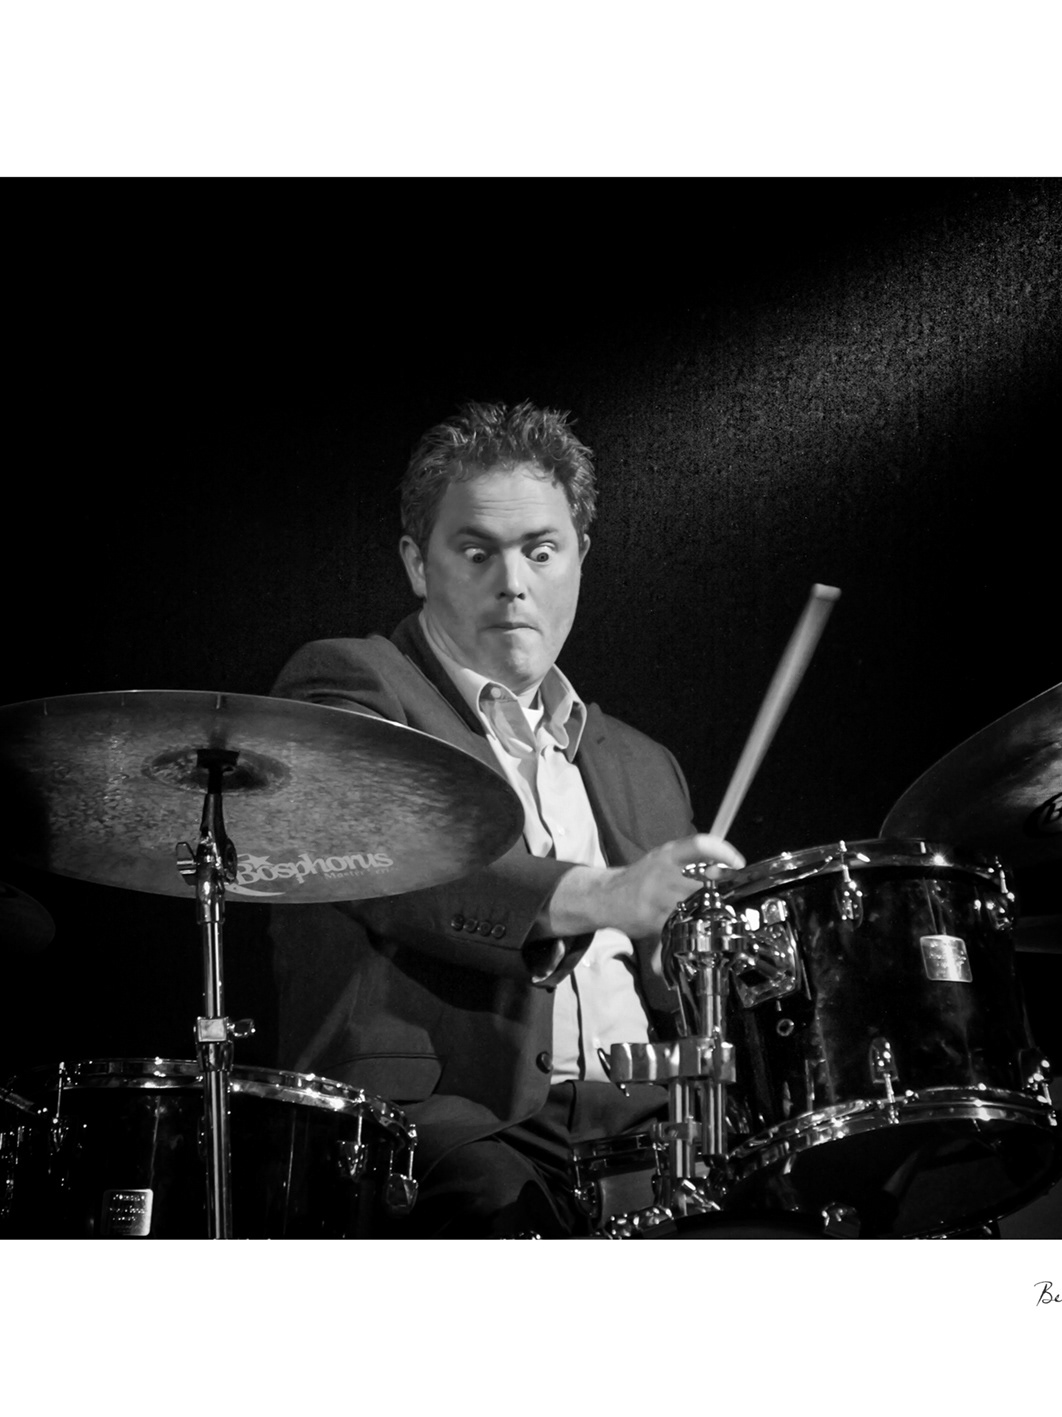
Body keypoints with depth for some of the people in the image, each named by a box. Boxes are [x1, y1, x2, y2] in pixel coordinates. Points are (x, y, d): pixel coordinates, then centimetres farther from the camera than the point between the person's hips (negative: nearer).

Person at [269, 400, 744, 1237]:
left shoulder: (640, 768, 25)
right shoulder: (345, 687, 4)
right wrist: (597, 897, -33)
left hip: (633, 1127, 6)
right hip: (435, 1116, -5)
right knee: (506, 1202, -36)